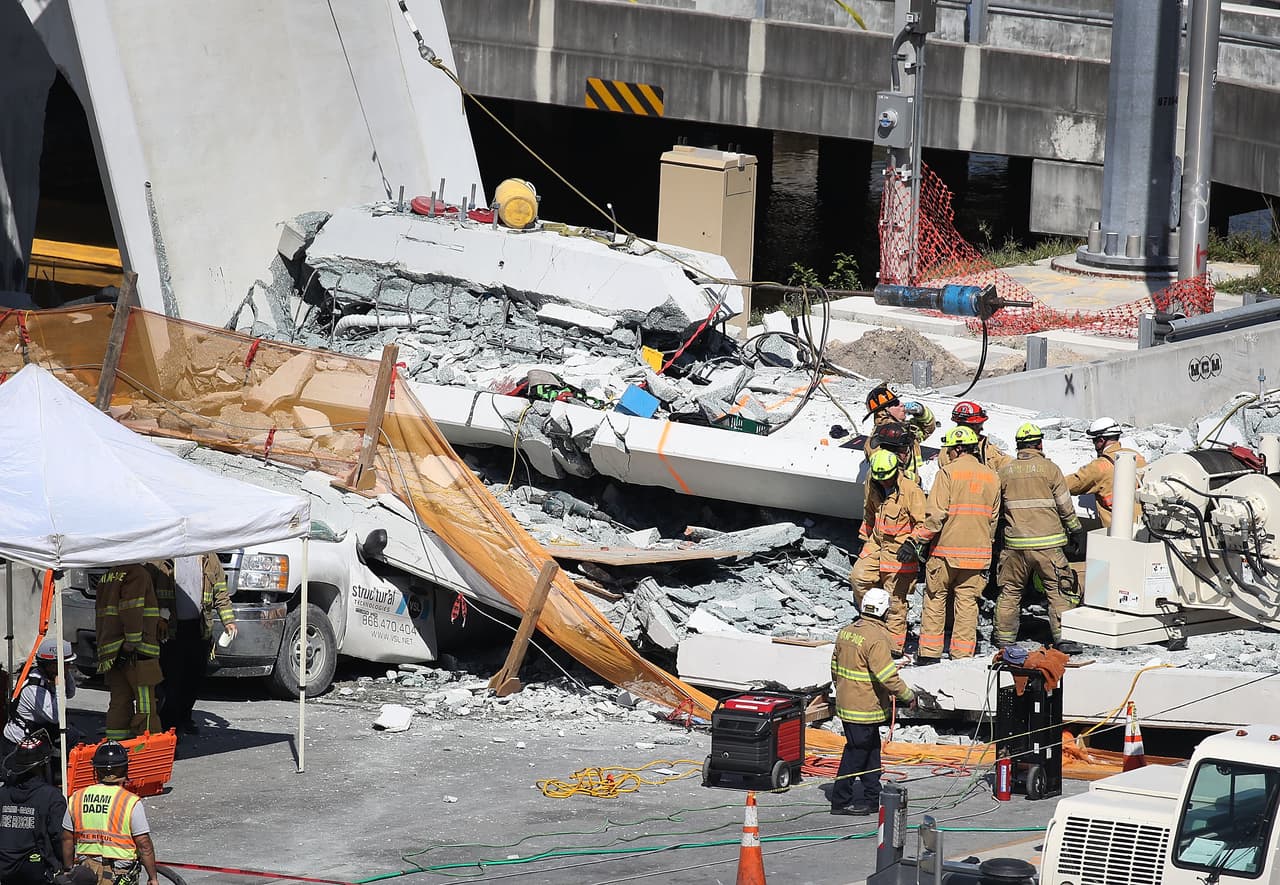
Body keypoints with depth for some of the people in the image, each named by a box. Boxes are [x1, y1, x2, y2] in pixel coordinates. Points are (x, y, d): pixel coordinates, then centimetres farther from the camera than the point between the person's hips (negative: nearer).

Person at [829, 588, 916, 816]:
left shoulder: (846, 632, 6)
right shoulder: (876, 638, -21)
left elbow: (835, 667, 16)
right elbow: (887, 676, -24)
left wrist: (842, 689, 30)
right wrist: (908, 696, -13)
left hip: (846, 702, 9)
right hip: (865, 709, -9)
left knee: (871, 751, 18)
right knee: (856, 754, 0)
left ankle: (873, 798, 25)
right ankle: (840, 801, 6)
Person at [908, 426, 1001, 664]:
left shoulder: (948, 472, -10)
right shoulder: (991, 477, 6)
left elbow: (935, 515, -16)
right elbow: (993, 519, 13)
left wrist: (916, 541, -11)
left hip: (946, 549, -4)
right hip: (977, 552, 4)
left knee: (935, 599, 8)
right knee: (967, 602, 9)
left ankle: (930, 653, 8)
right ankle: (963, 655, 8)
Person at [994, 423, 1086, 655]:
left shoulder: (1004, 472, 5)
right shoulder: (1049, 469, -4)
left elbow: (995, 507, 12)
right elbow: (1065, 505, 0)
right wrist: (1076, 530, 12)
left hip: (1015, 543, 3)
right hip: (1047, 544, -3)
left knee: (1010, 591, 13)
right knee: (1058, 591, 1)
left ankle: (1004, 638, 16)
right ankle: (1063, 638, -4)